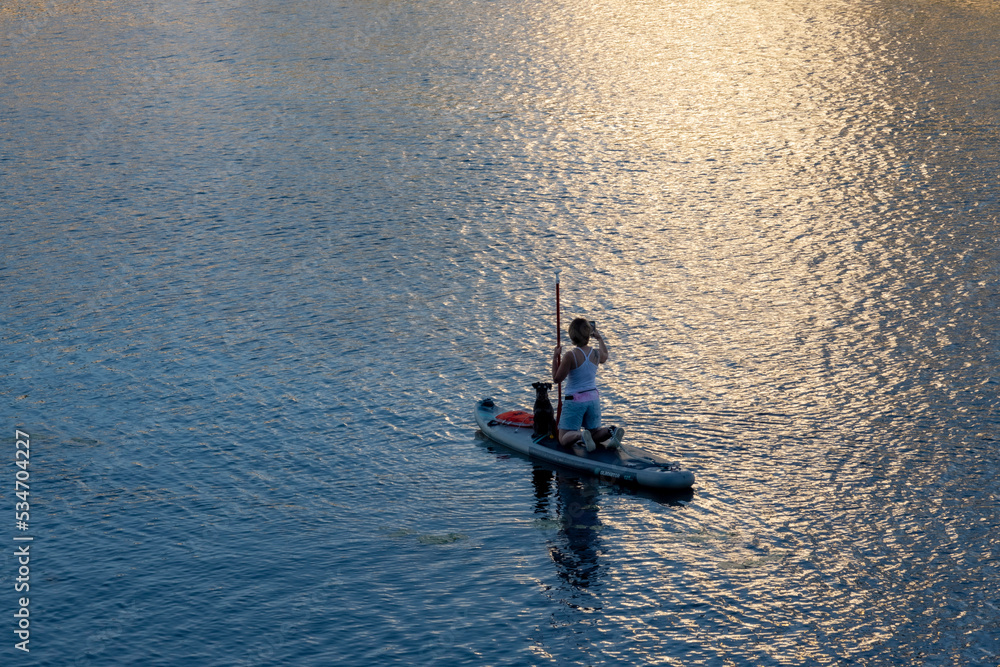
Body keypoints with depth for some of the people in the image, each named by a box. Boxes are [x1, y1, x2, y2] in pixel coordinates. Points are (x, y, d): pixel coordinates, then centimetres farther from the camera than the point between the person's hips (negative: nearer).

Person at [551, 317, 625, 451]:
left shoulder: (570, 356, -19)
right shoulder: (596, 353, -2)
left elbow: (557, 378, -10)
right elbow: (605, 356, 25)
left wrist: (555, 358, -3)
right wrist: (600, 338, 36)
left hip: (574, 400, -5)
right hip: (593, 398, 5)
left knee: (564, 439, 2)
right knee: (594, 433, 19)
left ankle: (580, 435, -32)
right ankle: (611, 432, -14)